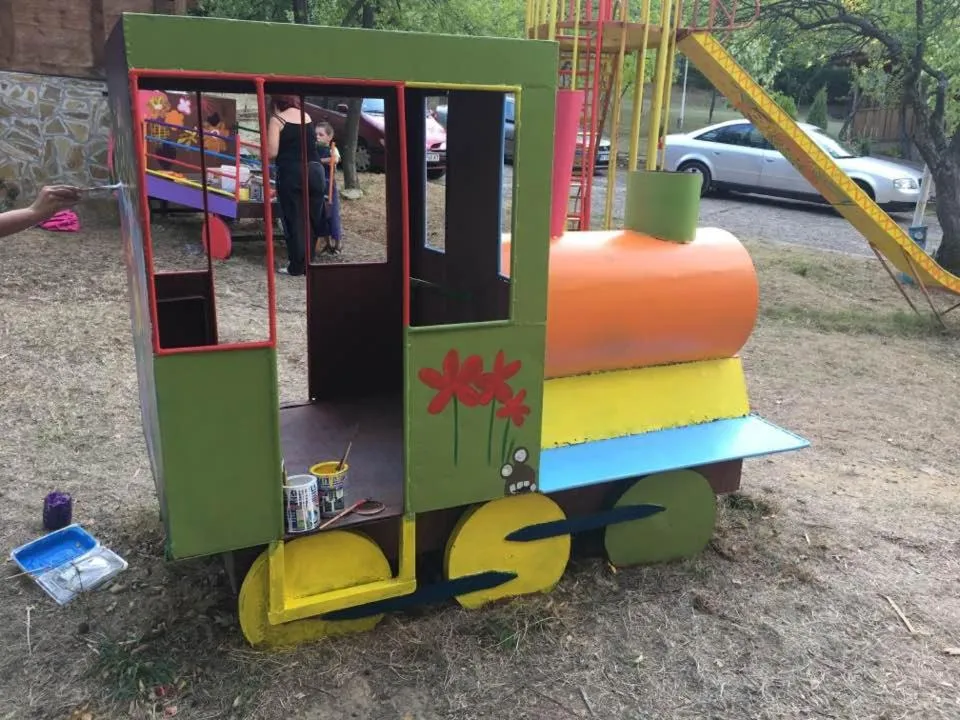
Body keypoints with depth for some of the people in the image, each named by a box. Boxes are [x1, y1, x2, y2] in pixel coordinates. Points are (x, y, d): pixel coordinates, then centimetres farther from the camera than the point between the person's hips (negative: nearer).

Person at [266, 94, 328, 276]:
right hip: (315, 170, 5)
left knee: (295, 221, 2)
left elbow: (272, 153, -7)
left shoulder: (277, 119, -1)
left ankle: (297, 266, 6)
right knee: (312, 220, 9)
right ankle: (308, 264, 16)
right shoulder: (307, 116, 15)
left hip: (292, 173, -5)